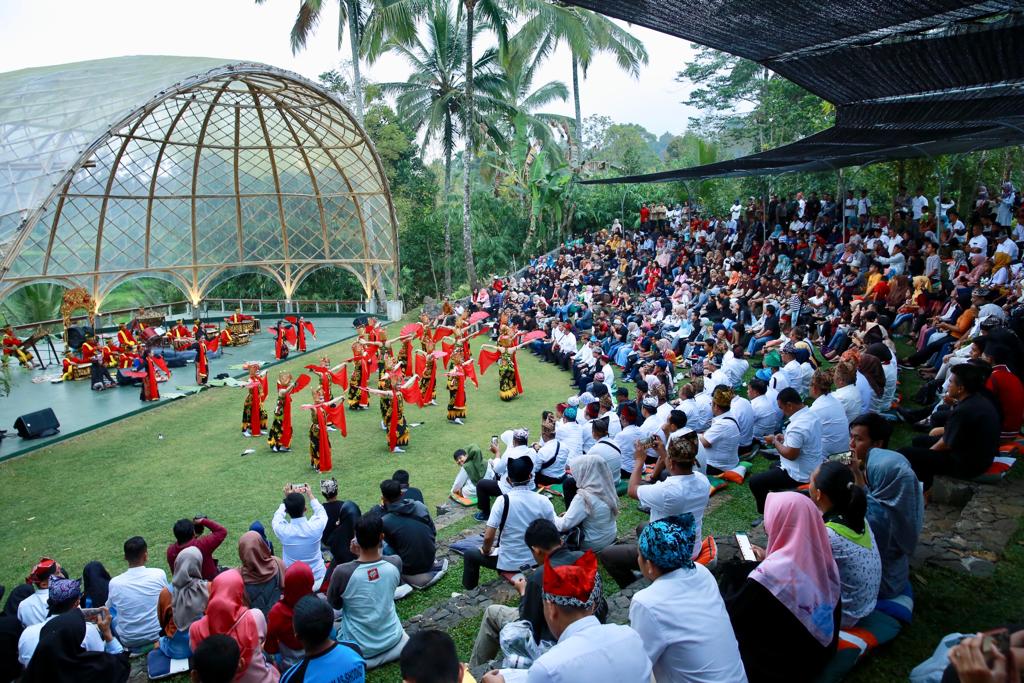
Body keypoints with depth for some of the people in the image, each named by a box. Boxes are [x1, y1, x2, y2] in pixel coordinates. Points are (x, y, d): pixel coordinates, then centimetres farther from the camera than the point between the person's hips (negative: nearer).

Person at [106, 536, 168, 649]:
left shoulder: (115, 583, -14)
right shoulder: (159, 574, -14)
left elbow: (108, 607, 6)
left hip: (129, 641, 0)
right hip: (158, 635, 0)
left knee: (108, 610, 22)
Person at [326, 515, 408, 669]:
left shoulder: (342, 572, -28)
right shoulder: (396, 563, -19)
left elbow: (334, 605, -7)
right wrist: (361, 555, 2)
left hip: (359, 646, -2)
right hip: (392, 639, 3)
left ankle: (362, 658, 6)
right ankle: (395, 647, 10)